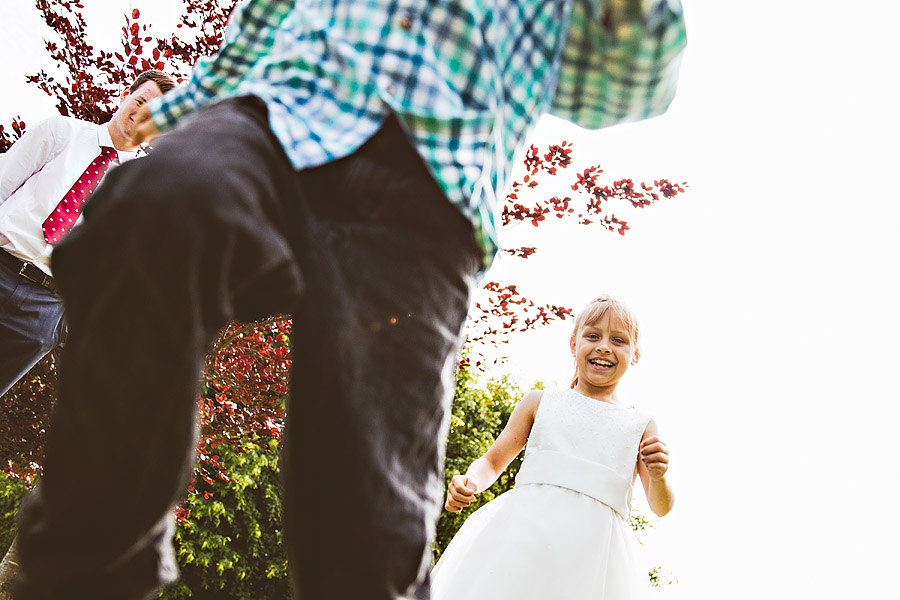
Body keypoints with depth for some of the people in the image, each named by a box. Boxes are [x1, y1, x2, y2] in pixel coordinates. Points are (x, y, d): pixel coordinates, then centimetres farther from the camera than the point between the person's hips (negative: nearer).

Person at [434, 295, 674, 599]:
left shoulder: (641, 426, 13)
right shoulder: (540, 403, 13)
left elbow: (660, 507, 14)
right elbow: (493, 461, 18)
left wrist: (658, 477, -9)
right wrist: (469, 483, -5)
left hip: (591, 551, 0)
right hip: (522, 537, 1)